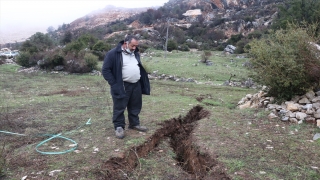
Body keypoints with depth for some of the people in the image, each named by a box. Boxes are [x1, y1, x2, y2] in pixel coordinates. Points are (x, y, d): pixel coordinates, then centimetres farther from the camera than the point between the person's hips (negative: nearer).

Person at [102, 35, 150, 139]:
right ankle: (119, 127, 15)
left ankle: (135, 124, 30)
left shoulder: (136, 53, 10)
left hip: (136, 85, 7)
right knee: (119, 108, 2)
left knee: (135, 107, 15)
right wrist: (114, 84, -15)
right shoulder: (113, 53, -12)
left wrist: (143, 83, 13)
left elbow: (140, 68, 22)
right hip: (121, 86, -6)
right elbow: (106, 70, -12)